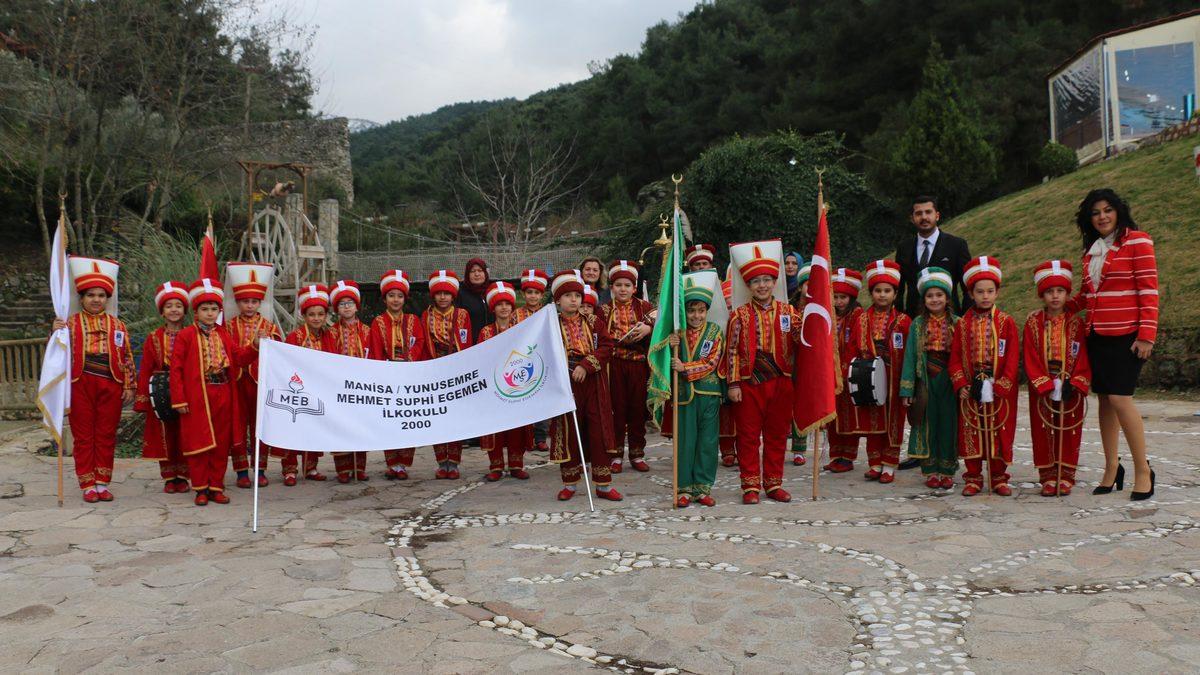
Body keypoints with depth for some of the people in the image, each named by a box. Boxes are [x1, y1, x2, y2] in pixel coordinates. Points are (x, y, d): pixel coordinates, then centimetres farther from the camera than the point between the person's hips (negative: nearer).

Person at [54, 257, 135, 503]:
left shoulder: (117, 325, 8)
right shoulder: (71, 322, 3)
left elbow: (127, 357, 8)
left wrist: (129, 386, 4)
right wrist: (56, 334, -19)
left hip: (111, 386, 1)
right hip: (81, 386, -1)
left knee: (106, 435, 7)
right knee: (83, 436, 5)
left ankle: (102, 483, 16)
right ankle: (88, 485, 13)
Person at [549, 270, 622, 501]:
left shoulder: (593, 322, 5)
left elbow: (607, 346, -2)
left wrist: (586, 365, -14)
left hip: (593, 384, 2)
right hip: (566, 384, -2)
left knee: (599, 432, 3)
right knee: (568, 433, 6)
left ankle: (603, 484, 11)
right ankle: (569, 483, 19)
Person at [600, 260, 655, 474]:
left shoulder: (644, 307, 8)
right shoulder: (605, 310, 7)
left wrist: (648, 328, -21)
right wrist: (618, 342, -14)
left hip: (638, 364, 1)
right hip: (614, 364, -1)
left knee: (638, 408, 5)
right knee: (616, 408, 2)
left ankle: (637, 454, 16)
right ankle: (616, 454, 12)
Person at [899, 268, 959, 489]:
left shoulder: (957, 324, 2)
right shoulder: (917, 325, 3)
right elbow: (910, 356, 1)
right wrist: (907, 389, -4)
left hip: (949, 382, 0)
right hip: (925, 382, 0)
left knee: (949, 424, 4)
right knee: (928, 425, 5)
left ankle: (947, 471, 17)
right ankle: (930, 471, 16)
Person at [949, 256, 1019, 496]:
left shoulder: (1006, 322, 0)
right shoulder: (963, 324, 4)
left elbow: (1013, 357, -3)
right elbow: (955, 357, 4)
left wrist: (1001, 385, -11)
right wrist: (961, 384, -7)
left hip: (1000, 391, -1)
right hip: (971, 389, 1)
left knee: (999, 433, 5)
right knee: (971, 433, 5)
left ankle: (999, 478, 17)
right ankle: (973, 478, 15)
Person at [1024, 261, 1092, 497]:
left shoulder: (1077, 323, -1)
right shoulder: (1033, 322, -1)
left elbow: (1083, 358, -3)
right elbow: (1030, 359, -5)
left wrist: (1074, 384, -15)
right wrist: (1045, 385, -13)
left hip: (1071, 388, 0)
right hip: (1041, 389, 0)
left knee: (1069, 431, 6)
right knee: (1043, 432, 4)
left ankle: (1066, 476, 16)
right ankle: (1048, 477, 13)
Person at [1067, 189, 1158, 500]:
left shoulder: (1136, 241, -3)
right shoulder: (1091, 250, 16)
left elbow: (1149, 289, -9)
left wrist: (1146, 334, -15)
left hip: (1126, 335, -6)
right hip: (1097, 334, 6)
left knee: (1120, 398, -12)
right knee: (1105, 399, 7)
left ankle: (1143, 470, 0)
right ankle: (1111, 468, 15)